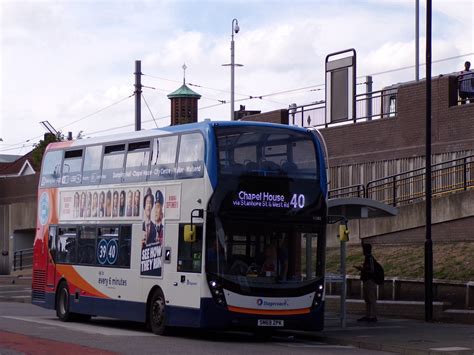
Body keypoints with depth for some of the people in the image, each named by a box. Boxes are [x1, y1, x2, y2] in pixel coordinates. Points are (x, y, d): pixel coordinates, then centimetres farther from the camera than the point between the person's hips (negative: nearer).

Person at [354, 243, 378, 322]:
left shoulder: (369, 258, -16)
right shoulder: (367, 258, 15)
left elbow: (371, 270, -23)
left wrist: (361, 269, -15)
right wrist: (361, 268, 13)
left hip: (370, 281, -11)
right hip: (367, 281, 11)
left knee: (372, 300, -7)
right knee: (367, 300, 13)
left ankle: (373, 316, -6)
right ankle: (367, 316, 18)